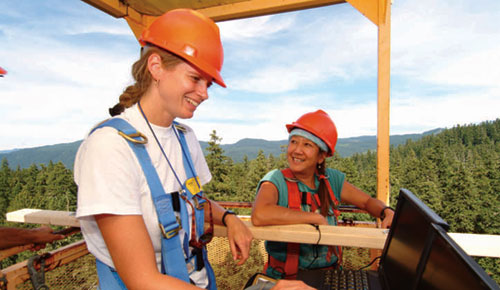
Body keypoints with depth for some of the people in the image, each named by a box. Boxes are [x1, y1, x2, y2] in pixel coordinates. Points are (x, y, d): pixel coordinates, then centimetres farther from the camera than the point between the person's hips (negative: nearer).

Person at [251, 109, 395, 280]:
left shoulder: (332, 179, 2)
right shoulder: (276, 180, -13)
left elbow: (368, 201, 15)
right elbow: (259, 216, -32)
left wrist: (386, 212, -8)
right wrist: (316, 217, -23)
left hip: (329, 275, 4)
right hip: (286, 278, -3)